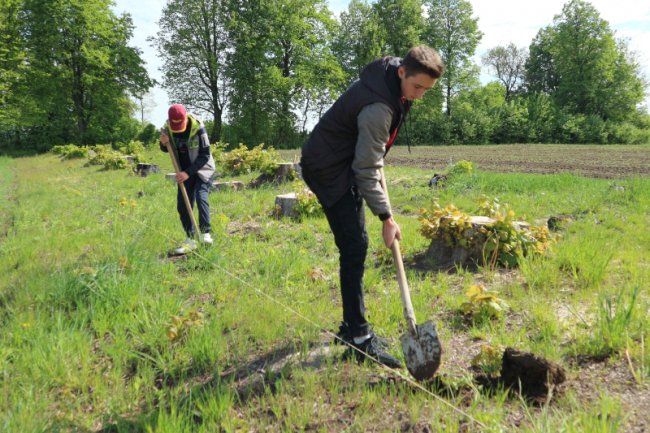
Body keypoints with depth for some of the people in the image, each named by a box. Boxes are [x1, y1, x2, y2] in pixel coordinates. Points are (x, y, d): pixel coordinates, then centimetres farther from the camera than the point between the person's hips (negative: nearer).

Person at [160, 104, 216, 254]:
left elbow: (205, 155, -20)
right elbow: (167, 150, 6)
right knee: (182, 205, 1)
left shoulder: (198, 128, -24)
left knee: (201, 197, -24)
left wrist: (188, 172, -26)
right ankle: (190, 240, 8)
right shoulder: (167, 127, -10)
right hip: (184, 171, 5)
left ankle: (205, 233, -16)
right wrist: (164, 144, -18)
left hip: (202, 169, -5)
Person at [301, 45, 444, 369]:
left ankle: (351, 327, 21)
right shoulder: (377, 106, -28)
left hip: (346, 164, 10)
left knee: (354, 247, 10)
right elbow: (367, 170, -26)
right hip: (328, 169, -10)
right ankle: (359, 340, -8)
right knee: (354, 248, -14)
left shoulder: (394, 77, 1)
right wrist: (386, 217, -23)